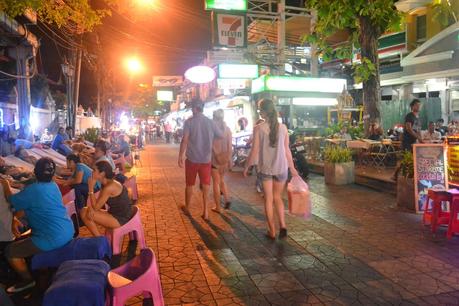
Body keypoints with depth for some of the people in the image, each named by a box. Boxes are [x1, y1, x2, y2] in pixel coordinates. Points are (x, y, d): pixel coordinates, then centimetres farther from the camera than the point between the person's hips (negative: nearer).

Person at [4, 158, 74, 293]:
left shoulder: (32, 190, -18)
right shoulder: (54, 186, 7)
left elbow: (12, 201, 3)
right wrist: (14, 218, 12)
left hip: (53, 239, -9)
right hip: (68, 232, 9)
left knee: (10, 251, 7)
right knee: (25, 239, 33)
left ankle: (27, 280, 23)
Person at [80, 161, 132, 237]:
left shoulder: (109, 187, -23)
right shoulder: (105, 184, 6)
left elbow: (96, 207, -17)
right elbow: (97, 203, 7)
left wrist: (91, 188, -15)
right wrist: (90, 208, -15)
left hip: (120, 219, -9)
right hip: (115, 214, 9)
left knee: (85, 213, -10)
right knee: (85, 210, 8)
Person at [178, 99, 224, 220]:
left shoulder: (189, 121, -8)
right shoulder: (210, 122, 0)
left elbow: (184, 140, -16)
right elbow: (222, 135, 9)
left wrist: (180, 156, -12)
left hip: (192, 159, -1)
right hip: (206, 159, 2)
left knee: (189, 184, 15)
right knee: (205, 185, 8)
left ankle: (187, 208, 30)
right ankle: (205, 211, 4)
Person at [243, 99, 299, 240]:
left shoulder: (258, 128, -9)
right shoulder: (283, 128, -2)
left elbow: (254, 151, -8)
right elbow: (287, 150, 3)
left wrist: (247, 167, 5)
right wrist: (292, 167, 14)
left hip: (265, 168, -2)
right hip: (281, 168, 2)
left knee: (269, 199, 11)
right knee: (278, 197, 20)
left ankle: (272, 231, 16)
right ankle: (282, 225, 7)